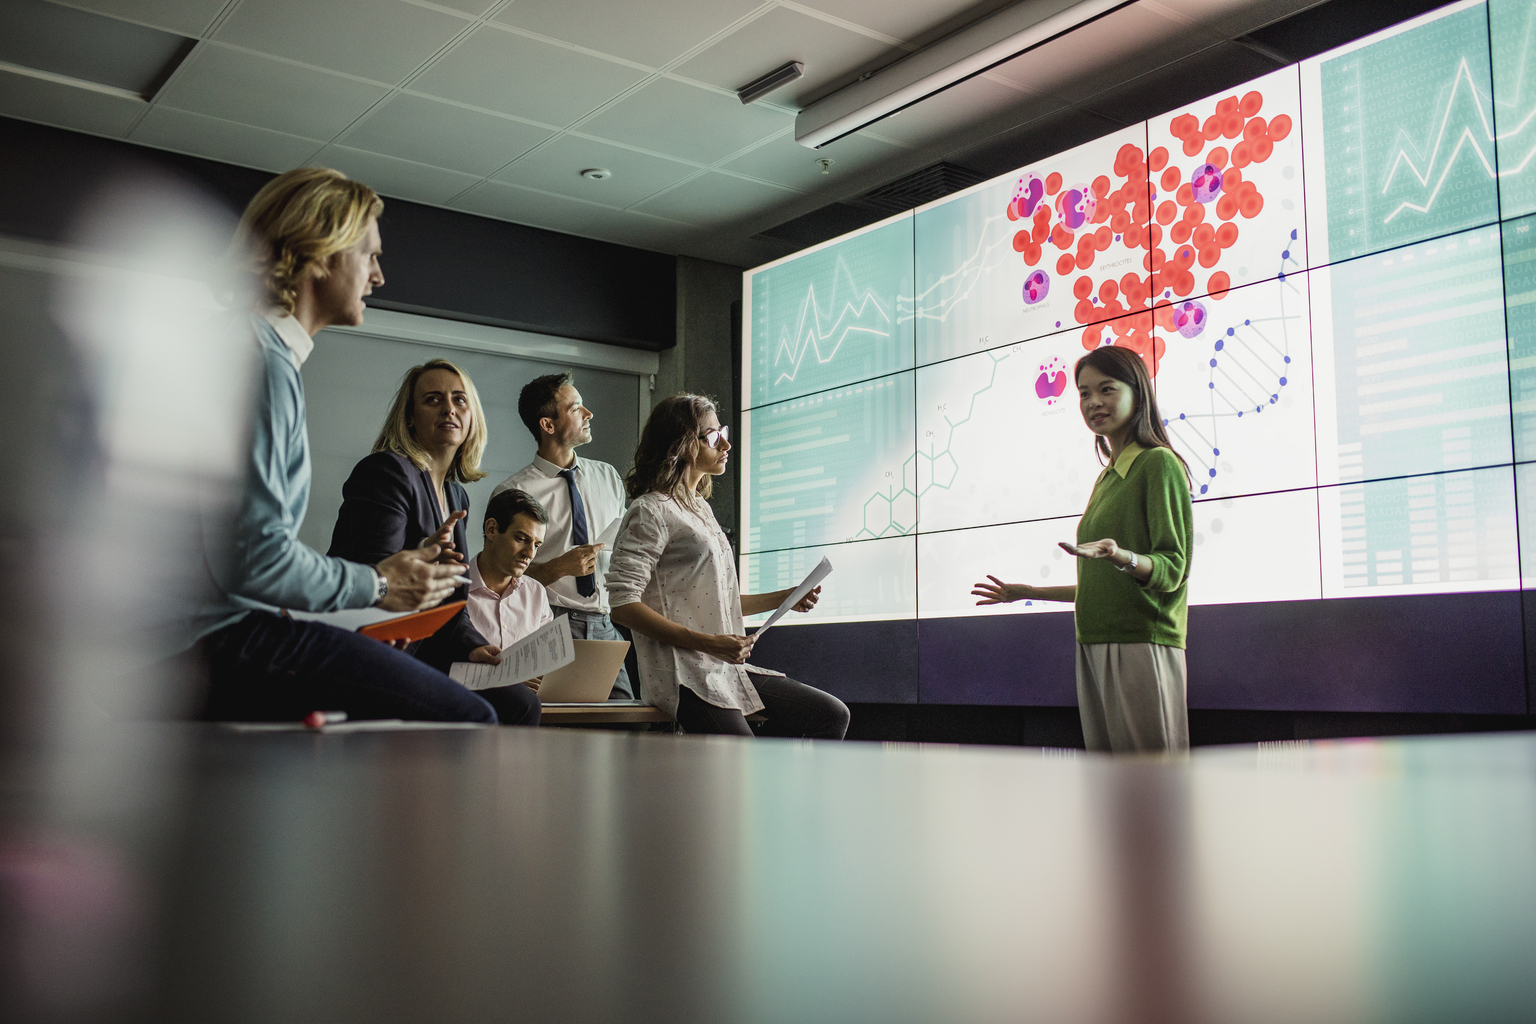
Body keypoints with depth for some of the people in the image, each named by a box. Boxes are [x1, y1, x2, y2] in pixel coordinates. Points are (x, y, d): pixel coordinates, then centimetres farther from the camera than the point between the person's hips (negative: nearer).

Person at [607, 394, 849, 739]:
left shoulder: (702, 509, 21)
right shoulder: (651, 511, -7)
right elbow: (623, 605, -17)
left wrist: (784, 599, 15)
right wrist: (708, 643, -22)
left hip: (727, 669, 9)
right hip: (684, 676, -9)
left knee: (832, 715, 3)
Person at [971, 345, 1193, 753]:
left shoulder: (1159, 463, -4)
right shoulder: (1107, 477, 21)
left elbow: (1173, 569, -12)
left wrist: (1124, 558, -32)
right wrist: (1027, 592, 27)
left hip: (1142, 646, -8)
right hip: (1095, 645, 8)